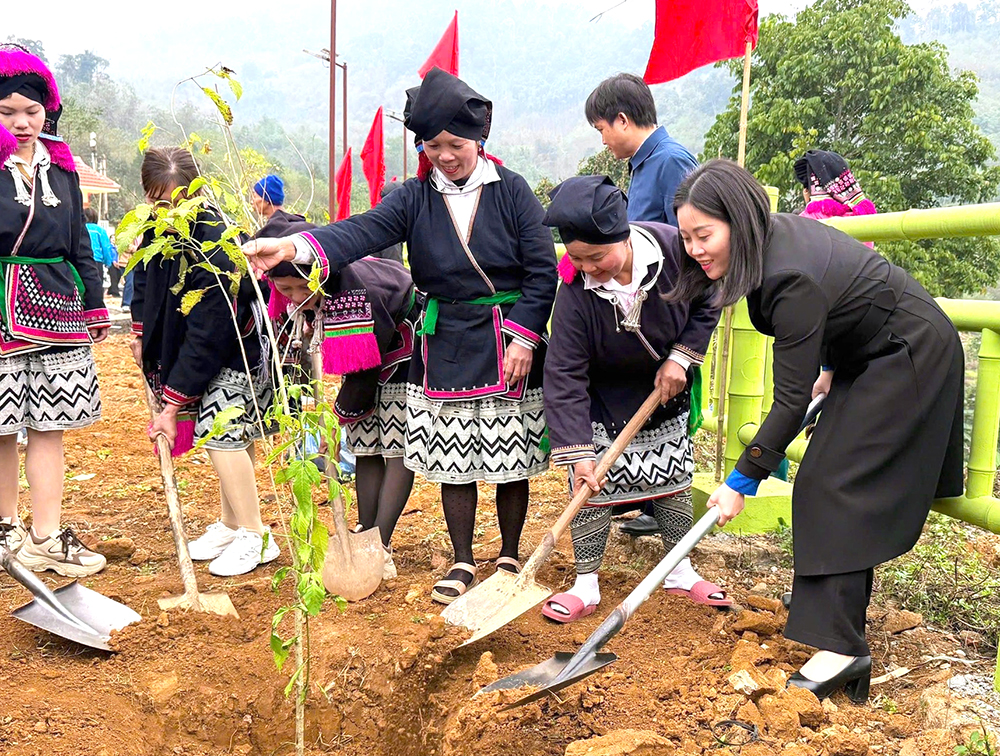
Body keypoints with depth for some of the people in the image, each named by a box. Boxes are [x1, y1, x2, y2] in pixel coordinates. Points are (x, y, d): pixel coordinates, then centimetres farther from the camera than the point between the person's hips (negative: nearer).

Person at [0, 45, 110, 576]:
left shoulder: (60, 165, 13)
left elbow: (79, 244, 18)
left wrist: (94, 307, 18)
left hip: (56, 309, 4)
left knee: (49, 426, 5)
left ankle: (45, 539, 11)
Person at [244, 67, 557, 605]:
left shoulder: (511, 190, -3)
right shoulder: (415, 198, 1)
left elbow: (543, 270, -3)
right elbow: (362, 231, -16)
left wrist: (524, 338, -11)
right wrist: (291, 247, -33)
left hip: (509, 344, -2)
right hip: (444, 348, 2)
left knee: (511, 459, 5)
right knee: (453, 460, 7)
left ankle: (509, 557, 25)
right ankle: (462, 563, 23)